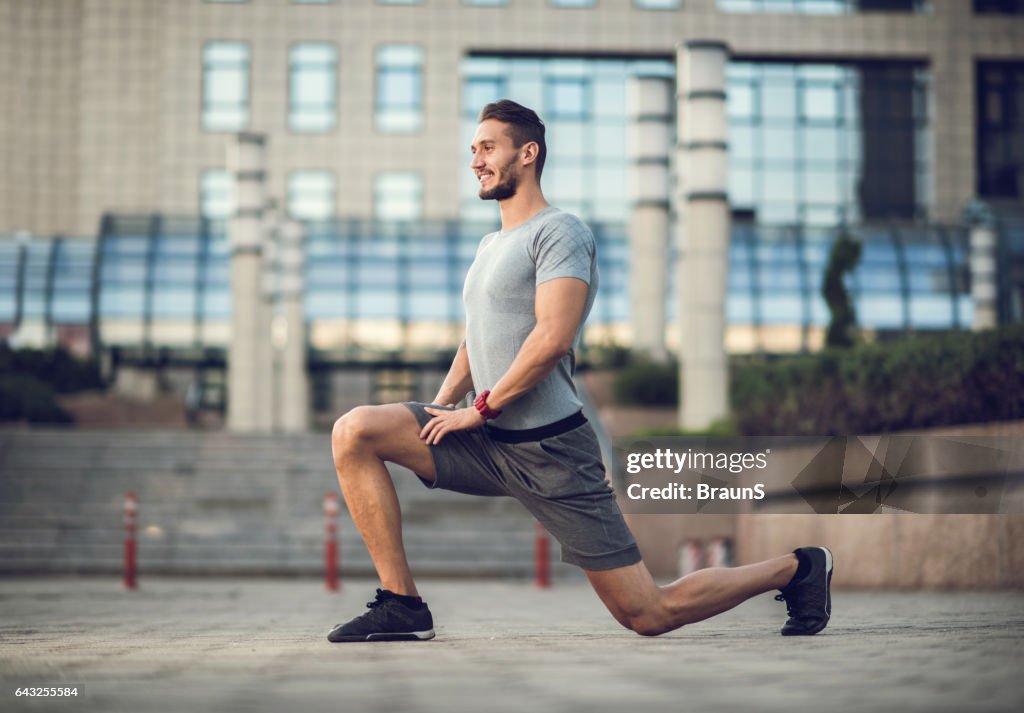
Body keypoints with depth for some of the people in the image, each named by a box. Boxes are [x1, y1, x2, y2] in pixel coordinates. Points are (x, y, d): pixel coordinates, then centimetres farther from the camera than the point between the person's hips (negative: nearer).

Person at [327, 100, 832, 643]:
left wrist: (480, 409, -15)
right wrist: (440, 407, 9)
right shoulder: (490, 246, 19)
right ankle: (401, 604, -4)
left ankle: (794, 569, 17)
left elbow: (552, 338, -21)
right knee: (354, 433, -7)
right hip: (488, 442, 8)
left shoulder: (559, 232, -9)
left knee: (649, 615, -5)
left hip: (547, 447, -8)